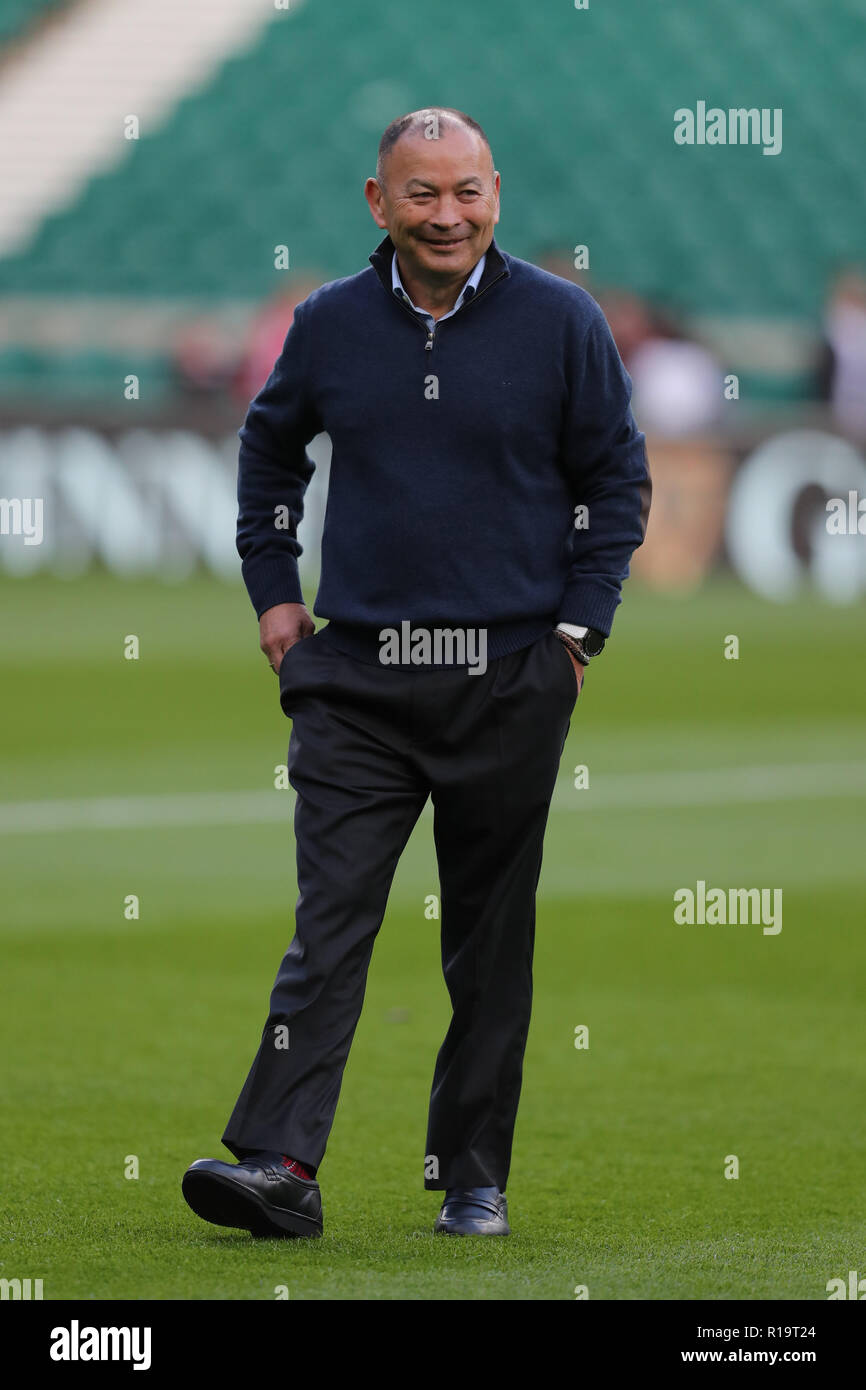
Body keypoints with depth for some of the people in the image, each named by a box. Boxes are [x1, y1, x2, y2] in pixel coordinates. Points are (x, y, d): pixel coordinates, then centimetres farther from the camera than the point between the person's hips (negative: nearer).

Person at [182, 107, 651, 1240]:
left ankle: (475, 1178, 15)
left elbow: (616, 476, 8)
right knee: (329, 925, -9)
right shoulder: (330, 325, 5)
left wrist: (577, 626, 1)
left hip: (509, 683, -1)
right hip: (357, 677, 1)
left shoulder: (559, 321, 0)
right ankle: (280, 1165, -16)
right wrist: (274, 595, 14)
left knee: (491, 941, 6)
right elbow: (270, 448, 22)